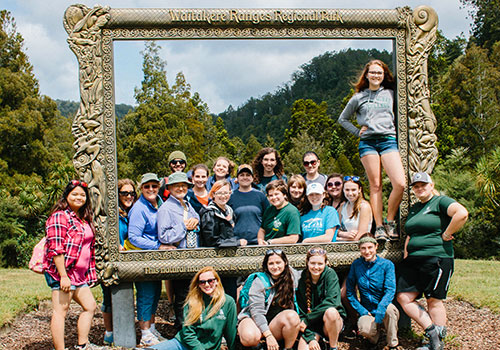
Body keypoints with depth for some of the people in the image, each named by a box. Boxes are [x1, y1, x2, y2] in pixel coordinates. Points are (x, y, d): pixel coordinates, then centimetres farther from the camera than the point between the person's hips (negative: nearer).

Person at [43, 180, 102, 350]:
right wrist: (63, 276, -22)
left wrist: (90, 274, 21)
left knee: (90, 306, 13)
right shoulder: (59, 217, -10)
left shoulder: (84, 219, 18)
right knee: (61, 310, -7)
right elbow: (56, 249, -18)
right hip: (62, 273, -9)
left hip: (79, 274, 10)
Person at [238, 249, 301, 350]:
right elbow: (256, 311, -13)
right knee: (250, 337, -36)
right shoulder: (259, 282, -7)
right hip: (253, 320, -3)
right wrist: (268, 336, -21)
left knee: (292, 316, -28)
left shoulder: (292, 278, 5)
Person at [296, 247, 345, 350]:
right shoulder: (301, 279, -6)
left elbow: (331, 302, -21)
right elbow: (300, 312, -7)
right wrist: (310, 338, -18)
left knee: (330, 312, -34)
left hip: (334, 321, 1)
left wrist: (307, 319, -21)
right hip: (311, 326, -1)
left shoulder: (330, 274, -9)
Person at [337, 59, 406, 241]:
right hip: (367, 142, 0)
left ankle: (390, 221, 0)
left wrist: (396, 129, 9)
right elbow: (343, 119, 21)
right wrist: (357, 131, 10)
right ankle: (379, 227, 1)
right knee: (375, 185, -2)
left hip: (388, 140, 0)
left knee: (400, 184, -15)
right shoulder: (358, 97, 13)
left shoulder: (391, 94, 14)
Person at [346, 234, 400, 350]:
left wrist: (380, 310, -31)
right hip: (367, 310, 1)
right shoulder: (356, 265, 0)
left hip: (383, 306, -1)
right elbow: (350, 291, 5)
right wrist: (361, 310, -7)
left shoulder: (387, 265, -6)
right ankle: (375, 334, 8)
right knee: (364, 329, -32)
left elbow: (390, 290, -15)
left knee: (390, 309, -37)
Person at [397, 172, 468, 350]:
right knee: (404, 297, -1)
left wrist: (446, 234, -16)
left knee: (434, 300, -1)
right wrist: (405, 257, 16)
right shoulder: (413, 208, 20)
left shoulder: (440, 201, -4)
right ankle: (432, 332, 4)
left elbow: (462, 213, -23)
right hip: (413, 260, 8)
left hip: (437, 257, -8)